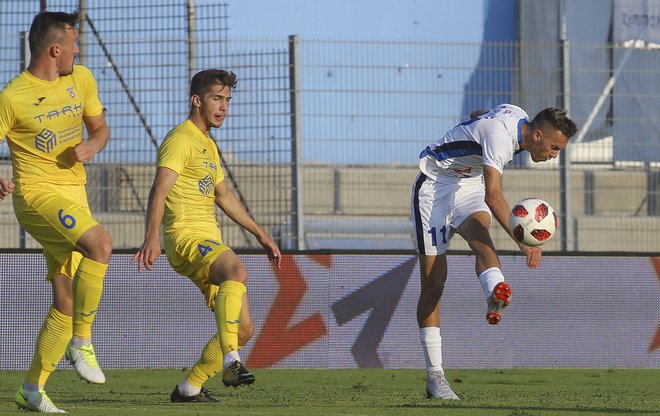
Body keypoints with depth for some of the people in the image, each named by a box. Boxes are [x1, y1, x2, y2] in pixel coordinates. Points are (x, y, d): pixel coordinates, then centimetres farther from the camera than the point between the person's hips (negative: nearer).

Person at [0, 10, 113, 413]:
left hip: (74, 196, 7)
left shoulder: (81, 79, 8)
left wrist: (92, 145, -6)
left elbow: (101, 128, 17)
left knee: (66, 302, 5)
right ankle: (81, 342, -19)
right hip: (36, 195, -7)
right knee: (100, 243, -31)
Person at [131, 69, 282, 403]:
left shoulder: (208, 145, 24)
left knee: (243, 329, 3)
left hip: (209, 243, 10)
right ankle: (231, 361, -48)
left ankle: (189, 388, 13)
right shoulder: (180, 139, -7)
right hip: (186, 237, -10)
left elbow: (224, 197, 35)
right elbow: (159, 190, -20)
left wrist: (261, 235, 36)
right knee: (237, 271, -38)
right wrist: (151, 238, -35)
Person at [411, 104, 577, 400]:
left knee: (479, 233, -28)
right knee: (433, 281, -8)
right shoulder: (499, 134, -30)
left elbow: (478, 116, 22)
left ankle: (496, 293, -60)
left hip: (469, 184, 7)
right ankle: (434, 375, -6)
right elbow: (493, 196, -40)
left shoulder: (519, 117, -1)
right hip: (435, 184, -7)